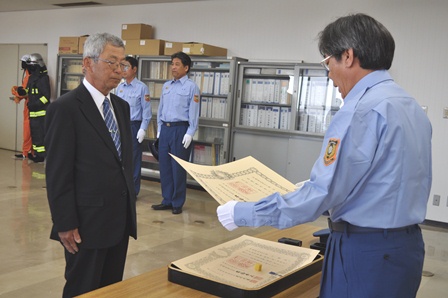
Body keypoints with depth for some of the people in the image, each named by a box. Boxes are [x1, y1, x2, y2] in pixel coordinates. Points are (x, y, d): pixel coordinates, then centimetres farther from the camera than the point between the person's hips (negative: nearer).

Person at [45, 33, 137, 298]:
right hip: (87, 224, -7)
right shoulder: (65, 107, -12)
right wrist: (65, 224, -15)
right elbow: (58, 173, -14)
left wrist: (129, 208, 14)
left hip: (120, 220, 7)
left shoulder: (122, 107, 11)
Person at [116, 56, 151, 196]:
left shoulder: (142, 87, -8)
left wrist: (142, 129, -14)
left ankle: (133, 191, 13)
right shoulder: (119, 87, 10)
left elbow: (146, 110, -9)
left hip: (133, 126, -6)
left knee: (133, 160, 3)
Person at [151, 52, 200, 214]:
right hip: (165, 129, 6)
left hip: (180, 129, -6)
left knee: (178, 167, 0)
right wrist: (159, 129, 13)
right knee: (164, 166, 9)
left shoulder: (191, 87, -4)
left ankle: (177, 203, 11)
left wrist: (190, 133, -15)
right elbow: (161, 109, 17)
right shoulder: (166, 86, 14)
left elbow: (194, 112, -9)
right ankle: (167, 200, 20)